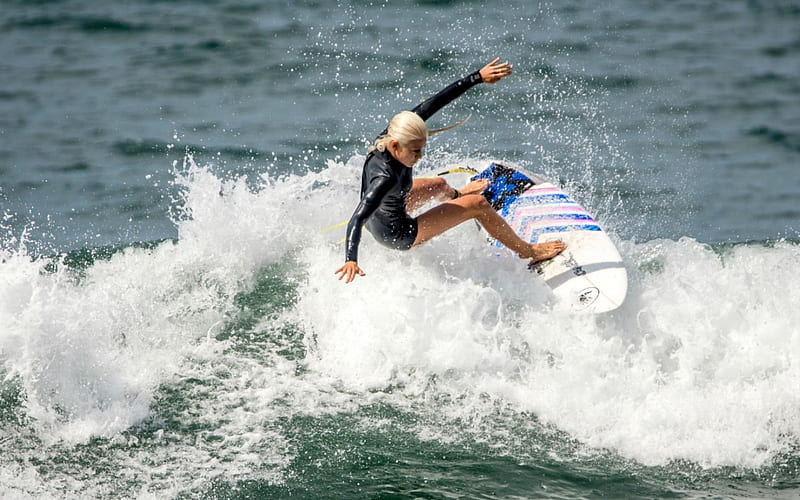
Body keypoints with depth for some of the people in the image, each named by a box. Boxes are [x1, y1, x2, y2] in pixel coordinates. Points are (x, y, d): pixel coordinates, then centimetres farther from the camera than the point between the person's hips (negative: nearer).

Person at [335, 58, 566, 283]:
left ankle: (456, 196, 75)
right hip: (398, 236, -8)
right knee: (477, 205, -6)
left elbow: (431, 104, -18)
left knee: (439, 185, 34)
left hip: (383, 212, 8)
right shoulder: (385, 177, -43)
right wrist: (351, 260, -65)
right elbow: (357, 219, -50)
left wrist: (478, 77, -16)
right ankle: (527, 251, 13)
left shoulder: (395, 132, -22)